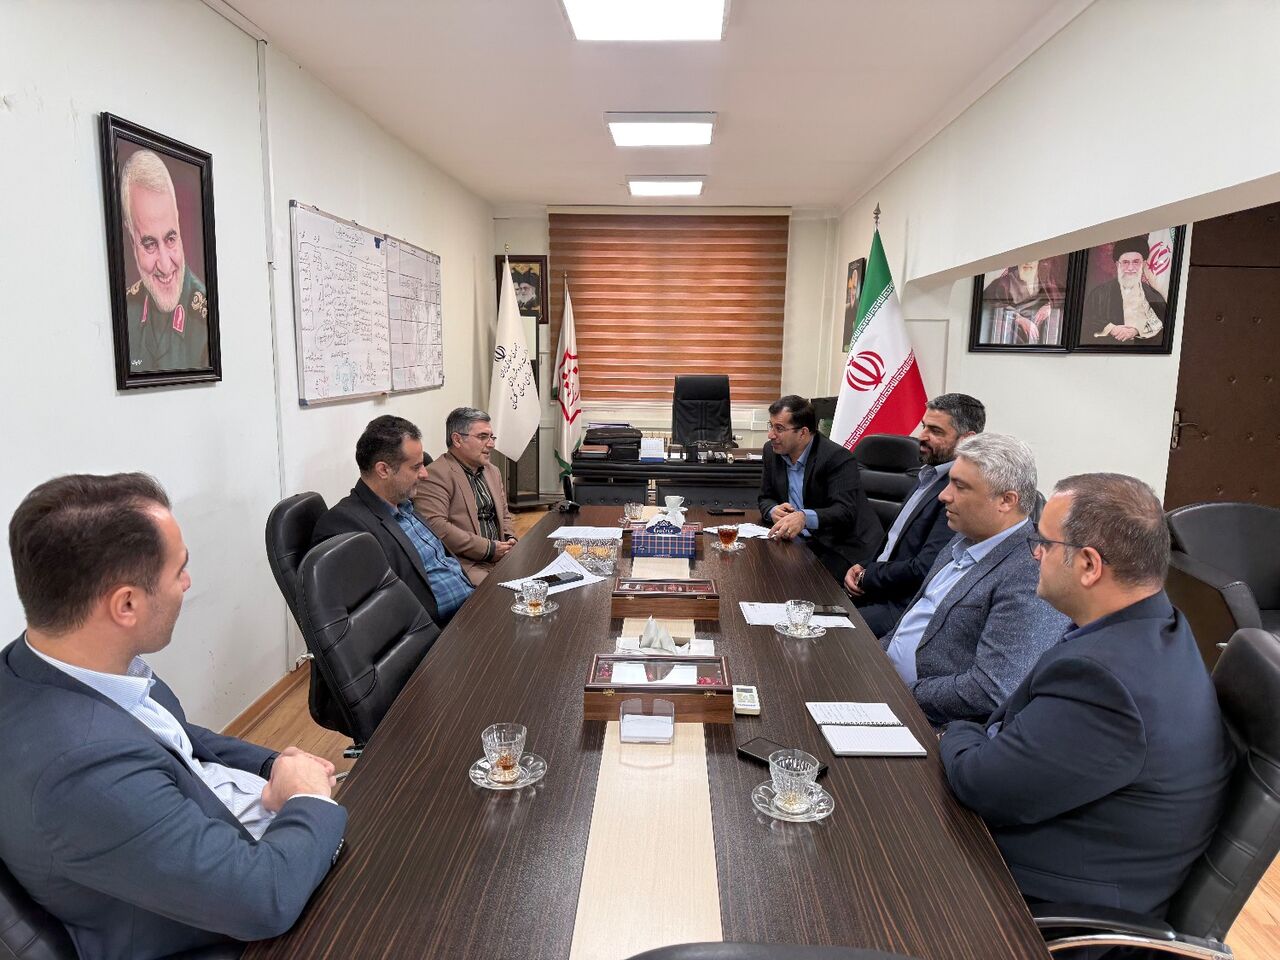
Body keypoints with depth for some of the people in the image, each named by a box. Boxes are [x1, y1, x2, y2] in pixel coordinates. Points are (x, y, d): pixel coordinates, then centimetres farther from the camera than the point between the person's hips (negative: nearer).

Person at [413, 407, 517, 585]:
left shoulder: (493, 472, 21)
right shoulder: (435, 475, -9)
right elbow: (434, 525, -20)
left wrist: (509, 540, 7)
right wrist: (488, 548, -17)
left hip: (500, 556, 9)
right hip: (466, 564, -8)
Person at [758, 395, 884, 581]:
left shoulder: (838, 457, -15)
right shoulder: (772, 451, 6)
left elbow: (845, 512, -25)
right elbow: (765, 498, 13)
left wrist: (804, 517, -42)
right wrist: (773, 511, -12)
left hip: (842, 547, -6)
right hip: (804, 542, 6)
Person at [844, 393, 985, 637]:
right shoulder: (929, 476, 13)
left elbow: (924, 569, -23)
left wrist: (867, 577, -9)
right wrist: (863, 567, 2)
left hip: (906, 606, -9)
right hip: (880, 588, 9)